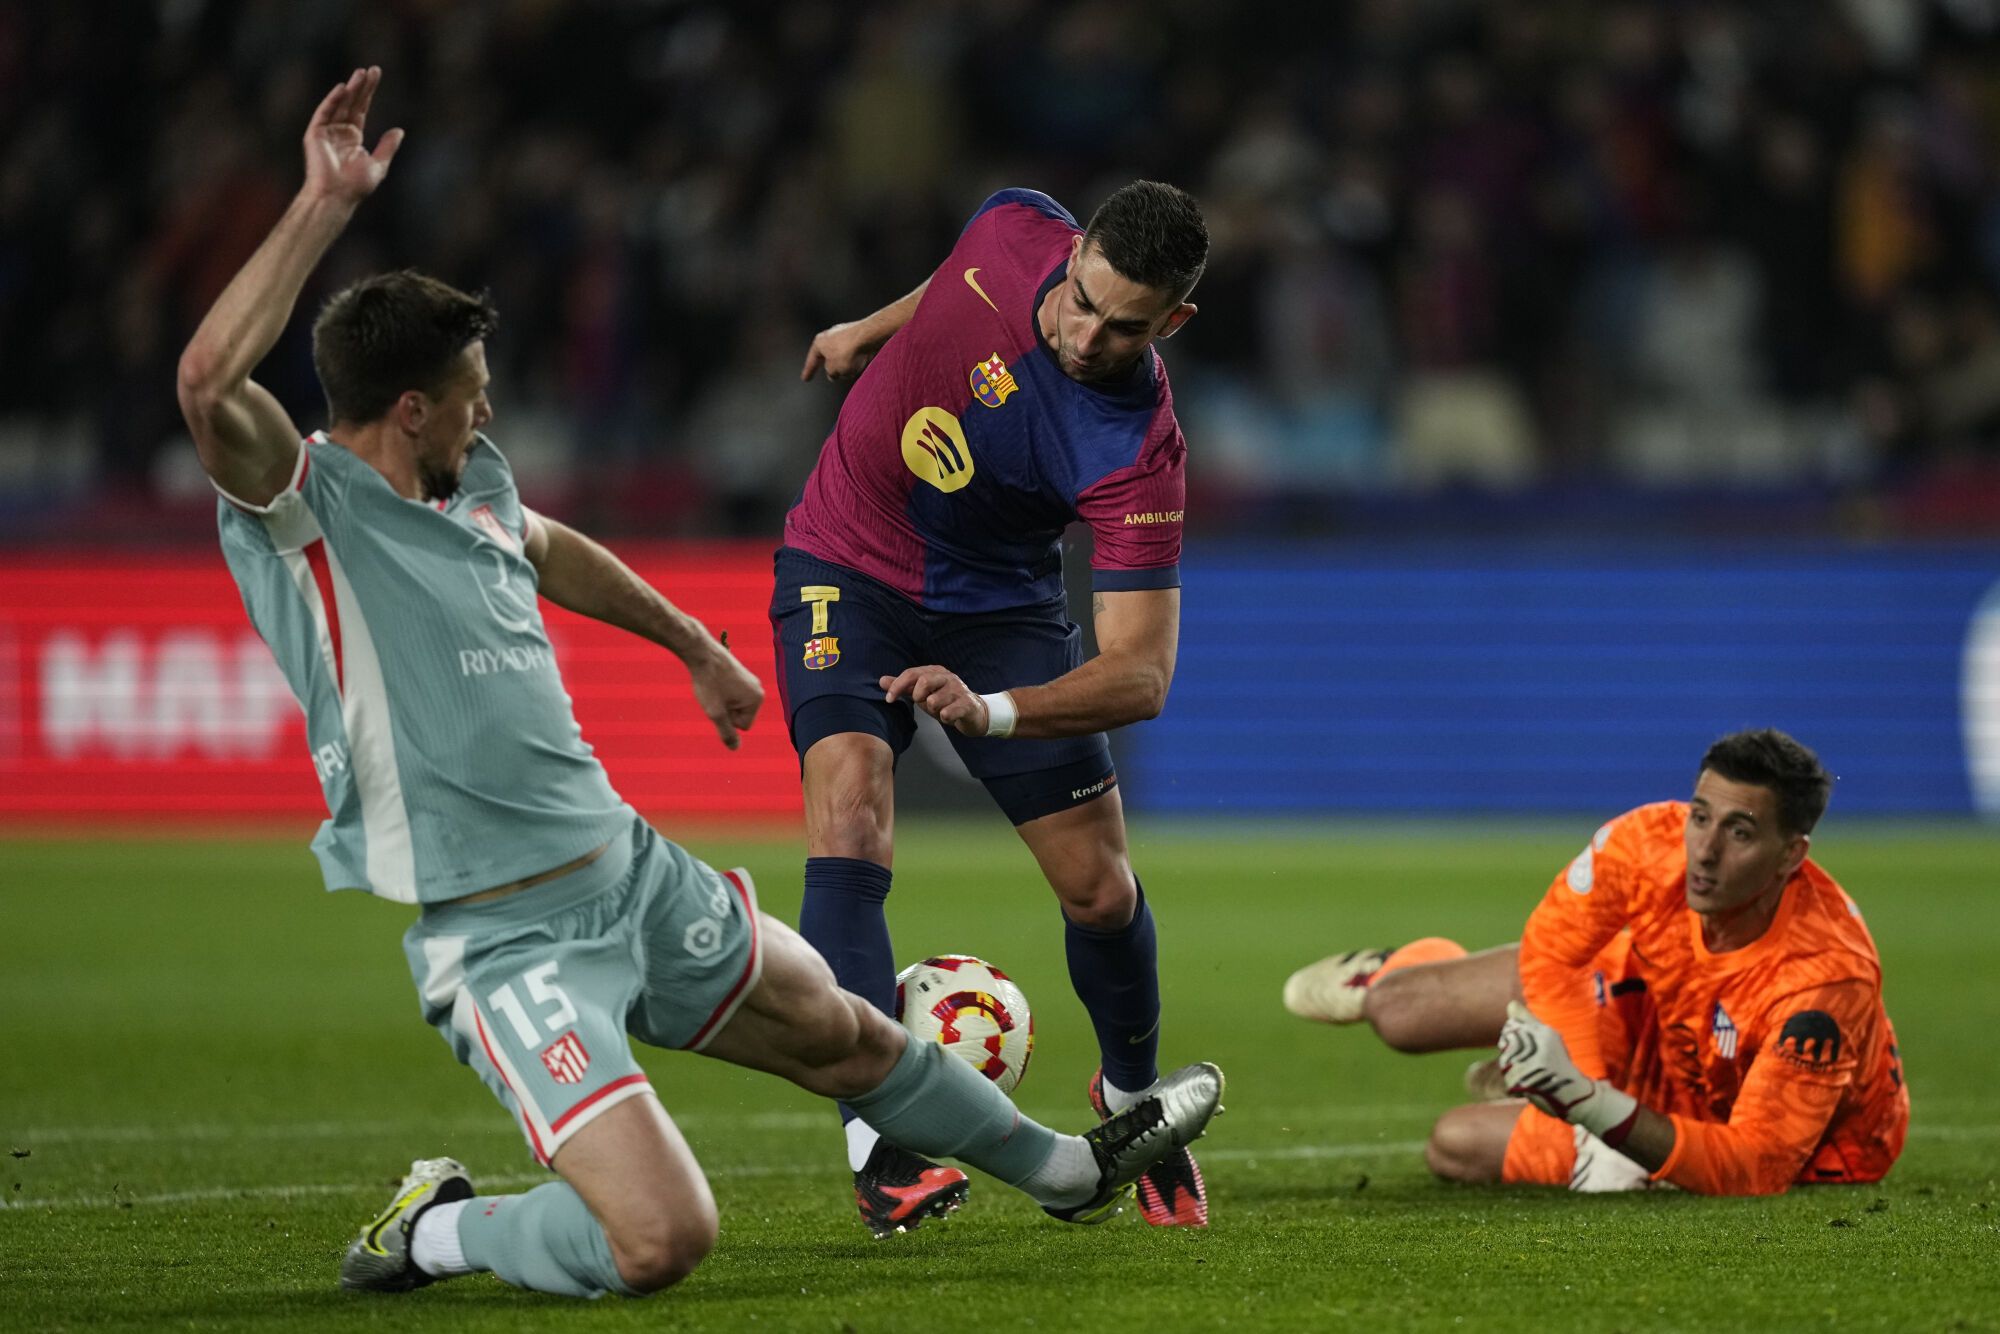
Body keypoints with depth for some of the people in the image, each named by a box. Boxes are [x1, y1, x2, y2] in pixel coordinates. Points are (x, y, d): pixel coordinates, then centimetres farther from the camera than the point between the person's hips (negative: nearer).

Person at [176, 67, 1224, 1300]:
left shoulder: (470, 492, 8)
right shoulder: (302, 515, -16)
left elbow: (549, 548, 33)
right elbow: (210, 379, -36)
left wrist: (696, 646, 45)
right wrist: (326, 205, -34)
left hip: (636, 872, 9)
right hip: (506, 937, -9)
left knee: (843, 1033, 27)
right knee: (659, 1242, -22)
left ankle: (1070, 1171, 52)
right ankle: (439, 1232, 5)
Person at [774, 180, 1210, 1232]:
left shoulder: (1139, 455, -30)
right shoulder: (1017, 232, -22)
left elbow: (1141, 672, -34)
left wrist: (992, 710, -49)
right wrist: (872, 329, 21)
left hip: (997, 603, -1)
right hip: (848, 567, 1)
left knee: (1099, 887, 0)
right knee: (850, 819, -22)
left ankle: (1131, 1097, 32)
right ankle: (875, 1142, -29)